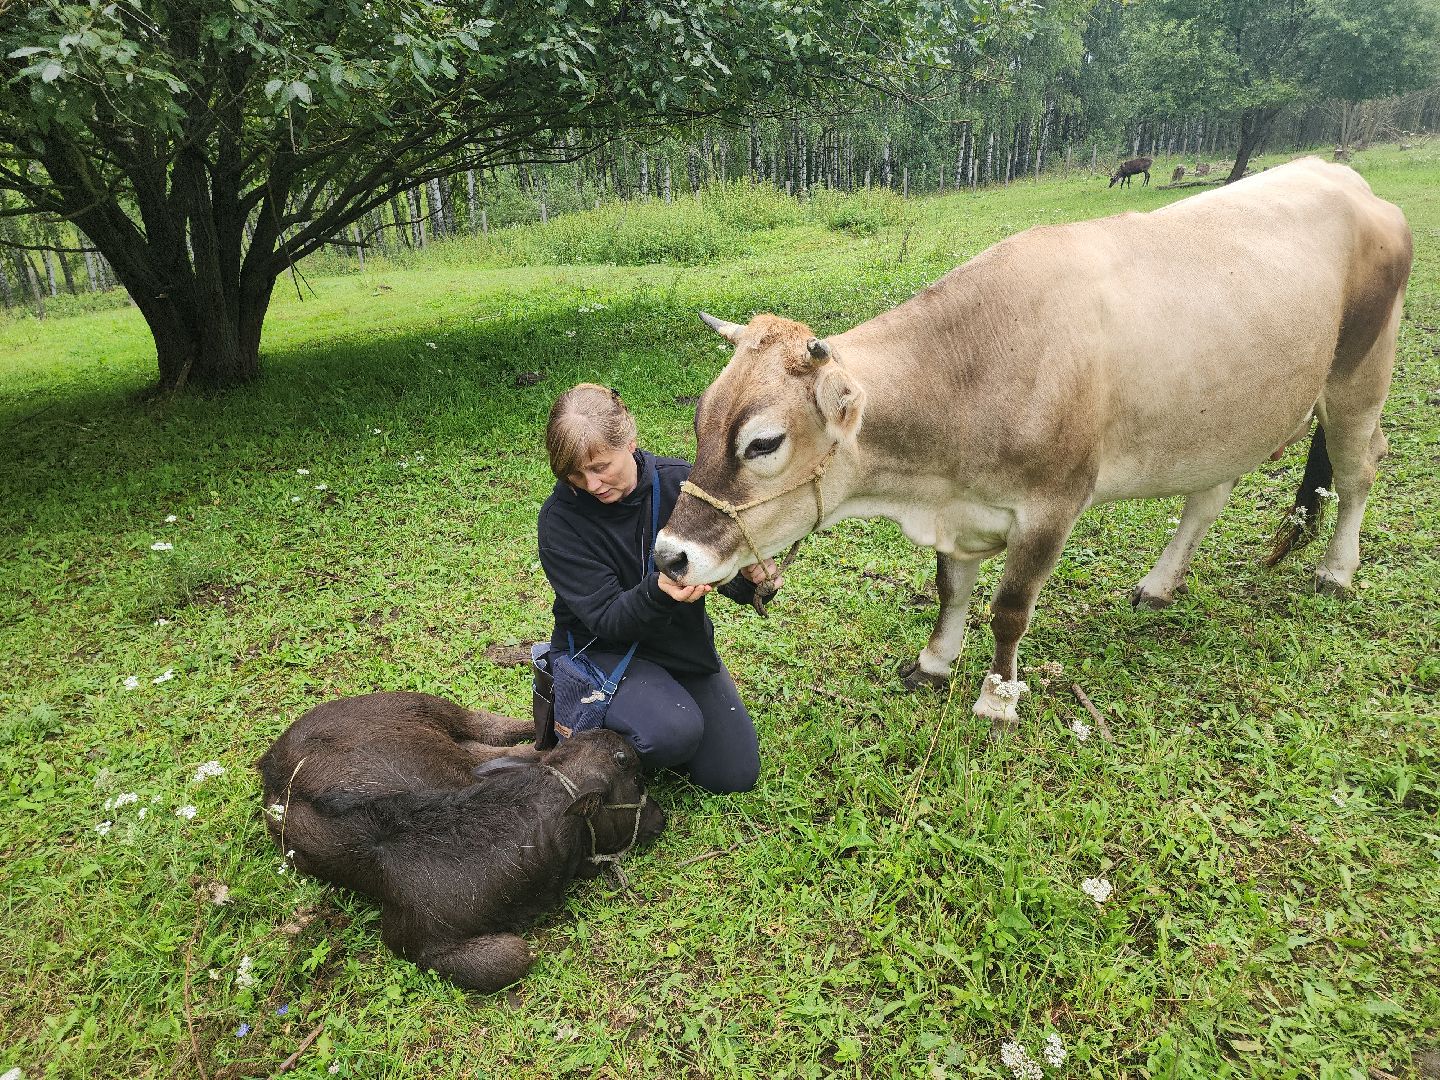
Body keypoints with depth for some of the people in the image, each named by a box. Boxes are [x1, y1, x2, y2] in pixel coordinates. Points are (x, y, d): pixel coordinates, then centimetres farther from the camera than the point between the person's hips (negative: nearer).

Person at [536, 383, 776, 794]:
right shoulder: (560, 518, -20)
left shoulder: (680, 481, -15)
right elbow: (605, 620, -22)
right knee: (673, 735, -32)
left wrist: (754, 575, -37)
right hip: (603, 647, -3)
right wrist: (658, 591, -43)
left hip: (684, 640, 4)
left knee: (734, 773, 0)